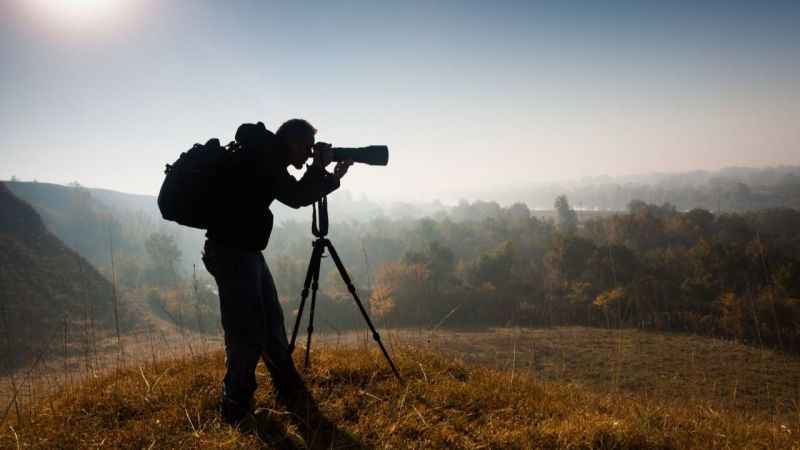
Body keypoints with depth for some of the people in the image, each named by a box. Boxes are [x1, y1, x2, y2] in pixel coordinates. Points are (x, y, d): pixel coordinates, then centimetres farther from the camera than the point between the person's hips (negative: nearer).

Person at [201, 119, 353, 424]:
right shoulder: (261, 154, -14)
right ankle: (236, 408, 10)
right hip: (231, 251, -10)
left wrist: (332, 176, 10)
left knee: (271, 323, 15)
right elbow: (295, 198, -16)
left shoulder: (268, 159, 14)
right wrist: (320, 166, -4)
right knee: (247, 333, -5)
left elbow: (296, 195, 17)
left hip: (247, 251, 10)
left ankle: (290, 392, 28)